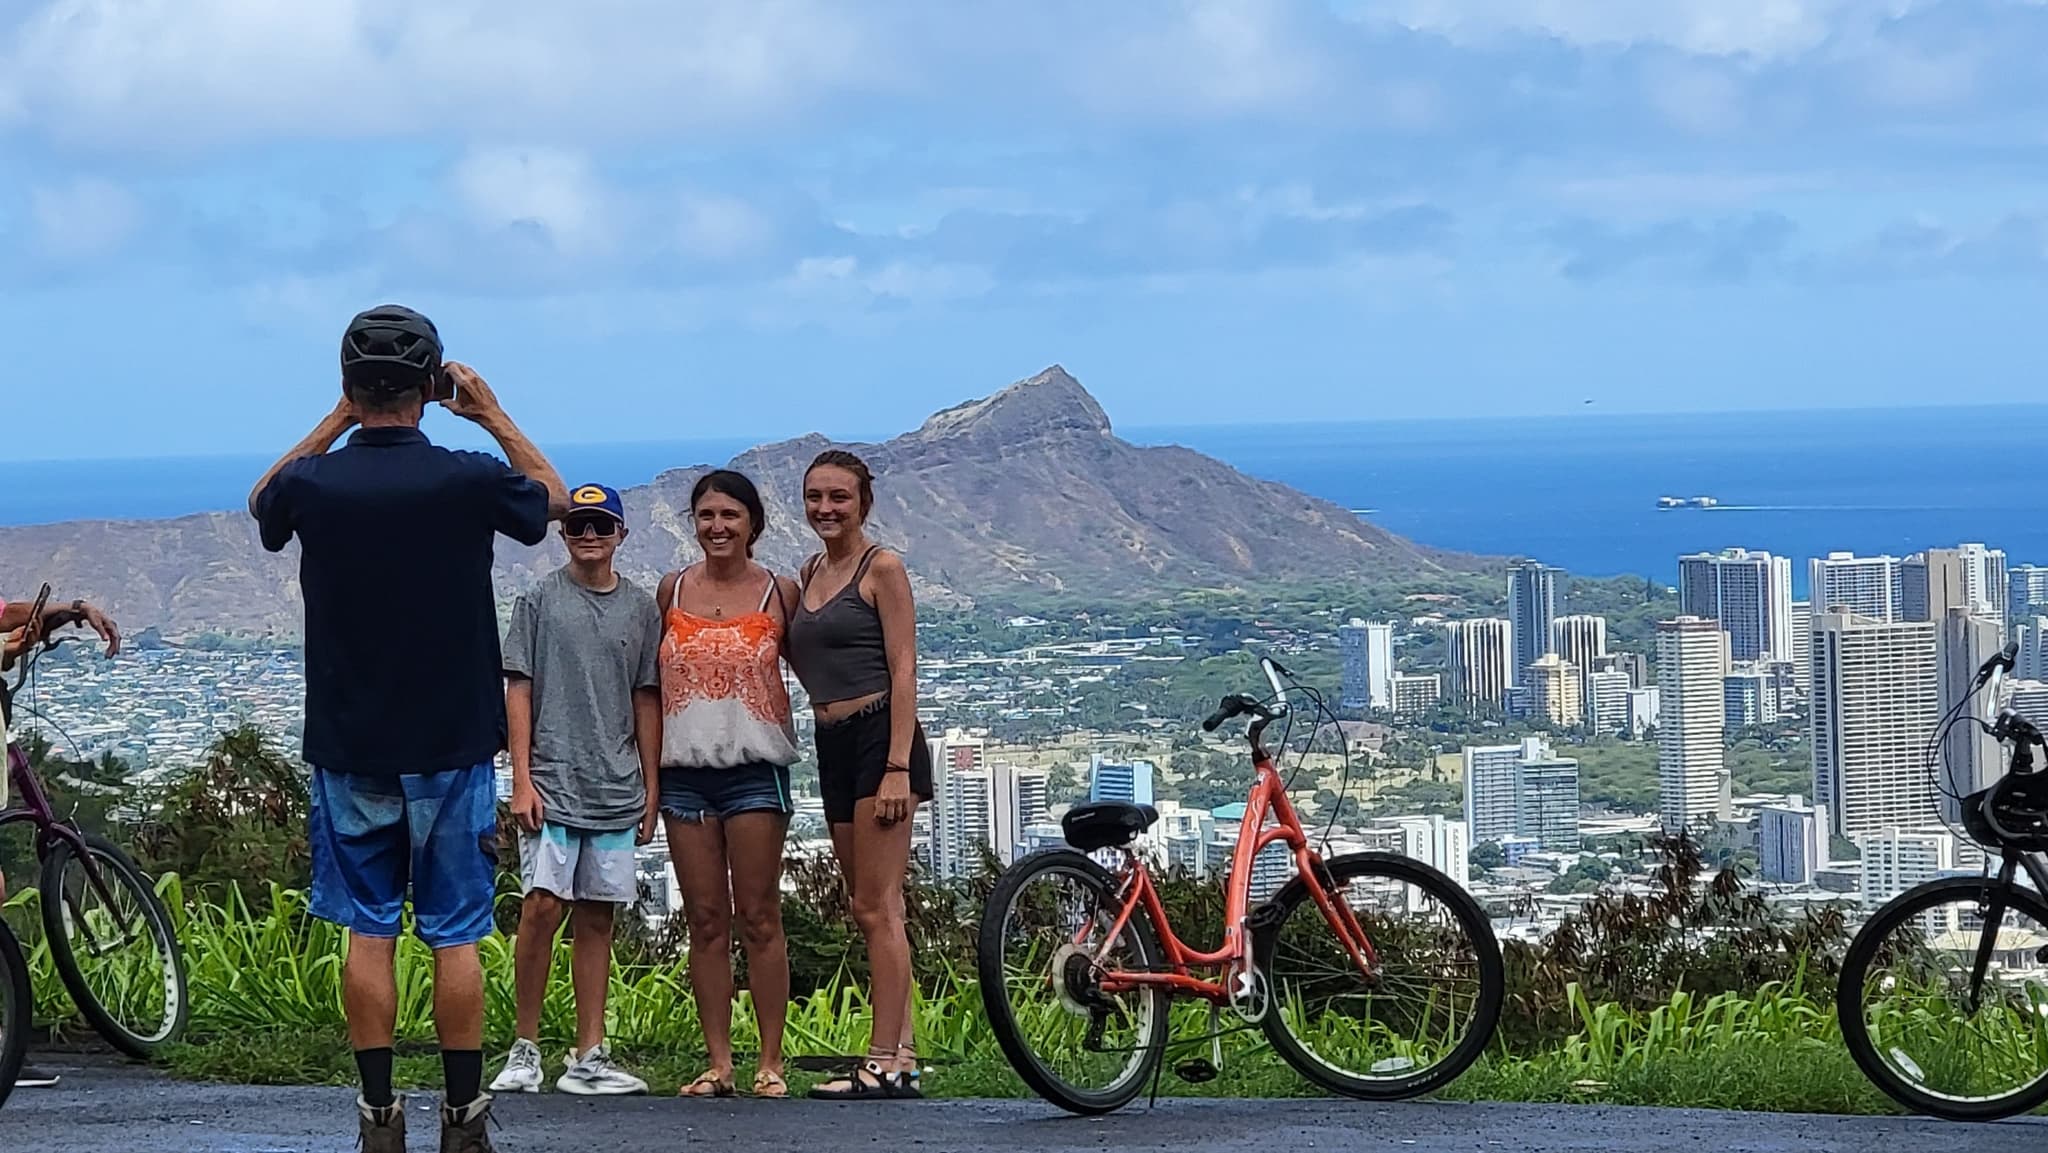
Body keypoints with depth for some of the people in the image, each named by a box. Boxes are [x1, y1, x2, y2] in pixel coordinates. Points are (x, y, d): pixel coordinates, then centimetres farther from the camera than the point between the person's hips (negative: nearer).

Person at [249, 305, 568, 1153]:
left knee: (368, 932, 7)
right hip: (452, 746, -1)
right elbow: (555, 499, 11)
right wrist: (493, 416, 15)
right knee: (455, 934, 5)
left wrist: (336, 424, 15)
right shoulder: (468, 480, -12)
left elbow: (262, 504, 19)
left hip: (349, 748, 1)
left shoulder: (314, 485, -9)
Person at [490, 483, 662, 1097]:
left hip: (617, 789, 3)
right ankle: (525, 1050, -2)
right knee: (543, 908, -11)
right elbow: (518, 691, 0)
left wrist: (650, 788, 10)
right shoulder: (541, 599, 2)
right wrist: (522, 780, -7)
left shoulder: (641, 607, 11)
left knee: (597, 918, 5)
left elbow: (647, 700, 14)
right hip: (551, 781, -3)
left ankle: (589, 1058, 6)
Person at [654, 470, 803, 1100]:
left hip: (755, 766, -3)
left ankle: (771, 1062, 1)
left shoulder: (778, 593, 3)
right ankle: (718, 1062, 7)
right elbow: (652, 676, 16)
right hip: (685, 769, 3)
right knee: (706, 921, 4)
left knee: (759, 918, -3)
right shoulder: (672, 591, 10)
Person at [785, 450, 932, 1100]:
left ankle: (884, 1064, -11)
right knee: (872, 910, 8)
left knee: (876, 908, -10)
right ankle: (902, 1058, 11)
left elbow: (903, 670, -11)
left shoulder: (882, 569, -5)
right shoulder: (809, 573, 16)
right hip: (833, 746, 8)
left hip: (880, 737, -8)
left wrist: (897, 768, -18)